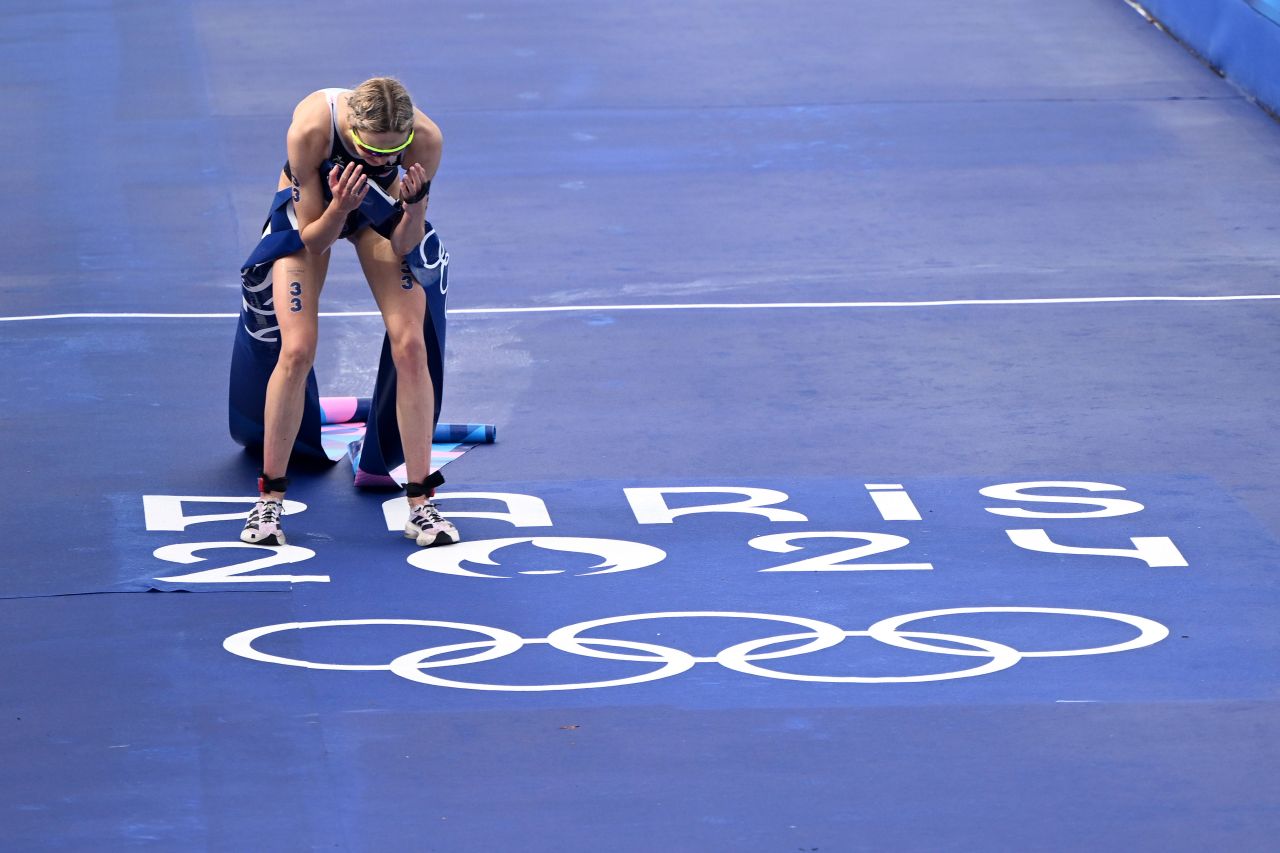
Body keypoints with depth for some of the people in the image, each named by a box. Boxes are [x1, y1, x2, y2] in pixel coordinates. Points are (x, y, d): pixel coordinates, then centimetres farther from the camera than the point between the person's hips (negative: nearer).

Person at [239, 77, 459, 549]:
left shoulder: (425, 139, -35)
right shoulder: (311, 129, -40)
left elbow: (404, 246, -23)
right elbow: (313, 241, -27)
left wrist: (415, 201, -42)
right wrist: (338, 207, -47)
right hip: (313, 208, -2)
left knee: (410, 344, -10)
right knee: (297, 349, -12)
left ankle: (421, 503, 0)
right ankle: (269, 500, 3)